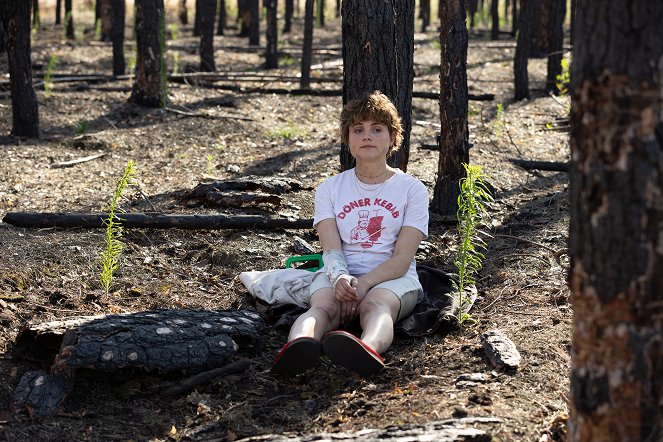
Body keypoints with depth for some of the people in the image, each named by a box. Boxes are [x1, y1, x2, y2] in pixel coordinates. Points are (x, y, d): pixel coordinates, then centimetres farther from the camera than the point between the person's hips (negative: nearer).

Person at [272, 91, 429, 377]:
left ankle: (369, 350, -73)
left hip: (392, 279, -1)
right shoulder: (330, 188, 14)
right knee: (323, 306, -34)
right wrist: (341, 279, -27)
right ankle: (298, 345, -69)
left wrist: (364, 283, -23)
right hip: (339, 275, 2)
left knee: (376, 305, -37)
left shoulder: (412, 189, 8)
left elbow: (402, 259, -4)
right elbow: (331, 249, -2)